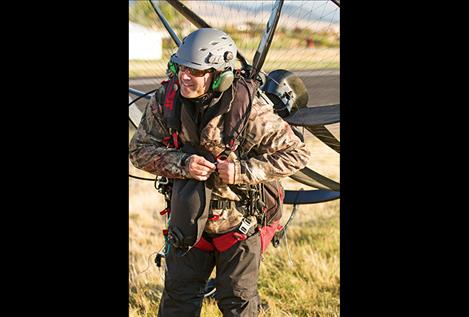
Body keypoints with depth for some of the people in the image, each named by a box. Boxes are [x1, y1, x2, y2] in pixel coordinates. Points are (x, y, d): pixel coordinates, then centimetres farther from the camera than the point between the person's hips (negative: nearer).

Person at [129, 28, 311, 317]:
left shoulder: (249, 109, -25)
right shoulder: (166, 99, -13)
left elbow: (297, 154, -19)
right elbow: (140, 149, -8)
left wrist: (243, 170, -28)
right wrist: (181, 163, -26)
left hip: (240, 221, -3)